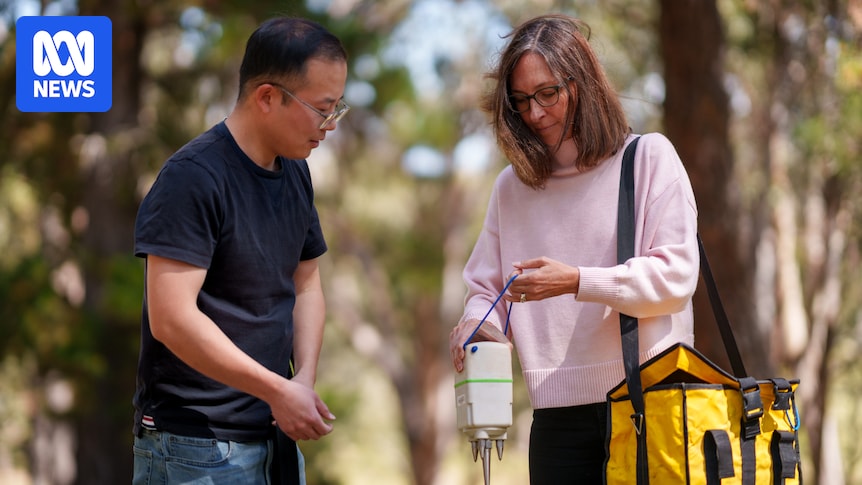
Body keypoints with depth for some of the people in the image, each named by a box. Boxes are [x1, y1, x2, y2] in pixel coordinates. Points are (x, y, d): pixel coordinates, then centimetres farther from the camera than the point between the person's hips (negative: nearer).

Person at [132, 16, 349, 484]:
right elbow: (171, 319, -22)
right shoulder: (192, 178, -16)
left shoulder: (295, 173, 10)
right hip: (198, 446, -7)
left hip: (274, 434, 8)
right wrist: (278, 391, -19)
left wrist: (305, 379, 0)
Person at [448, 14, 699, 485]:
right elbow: (485, 288, 18)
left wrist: (577, 282, -16)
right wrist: (477, 321, -6)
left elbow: (676, 274, -6)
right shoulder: (511, 186, 14)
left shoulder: (649, 157, 3)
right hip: (560, 416, 3)